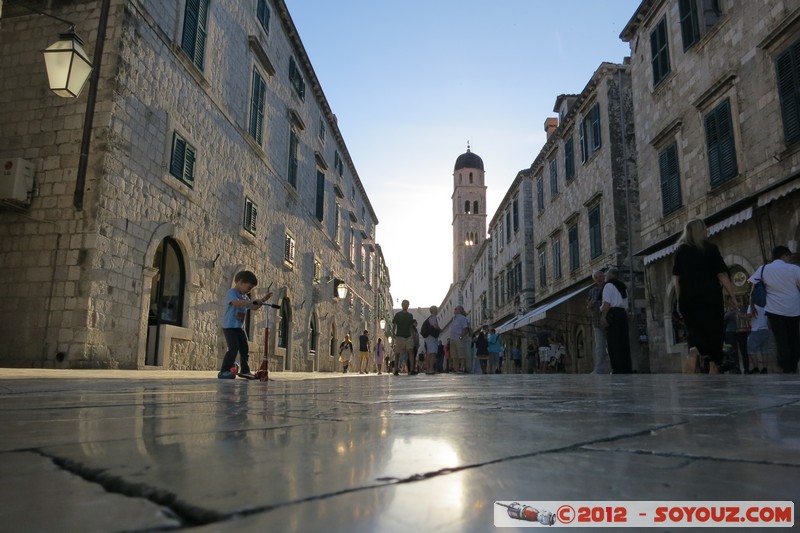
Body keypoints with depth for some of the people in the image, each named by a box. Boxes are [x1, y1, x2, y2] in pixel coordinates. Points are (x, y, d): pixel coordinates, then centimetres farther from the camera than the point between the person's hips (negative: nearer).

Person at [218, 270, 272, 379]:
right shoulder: (231, 292, -12)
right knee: (233, 348, -17)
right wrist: (252, 301, -41)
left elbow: (254, 307, 23)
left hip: (240, 327, 9)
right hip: (229, 326, -9)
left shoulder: (244, 297, 15)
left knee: (244, 349, 11)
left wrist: (263, 300, 10)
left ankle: (245, 370, 24)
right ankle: (224, 372, -9)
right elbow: (236, 303, -34)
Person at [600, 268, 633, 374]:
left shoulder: (608, 285, -2)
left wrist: (603, 317, -18)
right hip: (623, 313, 8)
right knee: (623, 342, 8)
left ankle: (618, 369, -13)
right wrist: (624, 317, 22)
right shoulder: (623, 287, 25)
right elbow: (626, 306, 21)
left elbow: (607, 303, -13)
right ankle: (627, 368, 8)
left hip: (612, 313, -8)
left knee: (614, 343, -9)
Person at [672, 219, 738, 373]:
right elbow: (722, 274, -5)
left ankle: (693, 350, -25)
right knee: (713, 331, 10)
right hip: (710, 297, -1)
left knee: (693, 330, 5)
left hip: (688, 298, 1)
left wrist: (680, 300, 8)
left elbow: (676, 278, 4)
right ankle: (713, 365, 13)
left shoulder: (680, 250, 5)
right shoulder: (711, 249, 0)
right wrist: (732, 294, 2)